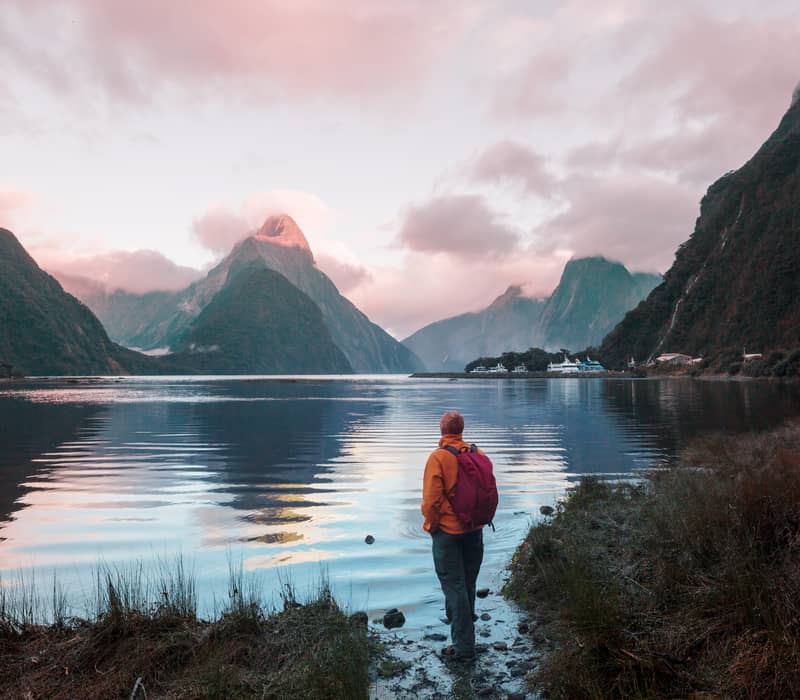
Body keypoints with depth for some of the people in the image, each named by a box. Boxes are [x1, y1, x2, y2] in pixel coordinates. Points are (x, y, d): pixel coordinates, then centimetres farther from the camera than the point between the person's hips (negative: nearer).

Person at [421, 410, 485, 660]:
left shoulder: (438, 457, -18)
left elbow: (431, 499, -19)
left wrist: (430, 525, -3)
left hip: (447, 531, -6)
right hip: (475, 529, 6)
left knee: (454, 586, 2)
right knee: (468, 582, 22)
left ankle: (464, 646, 5)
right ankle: (457, 619, 45)